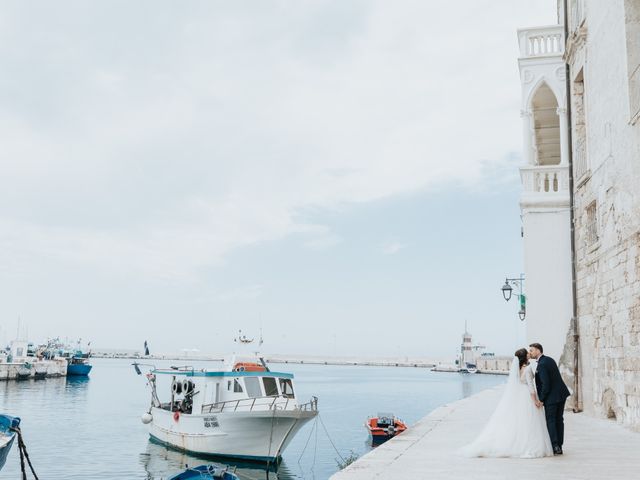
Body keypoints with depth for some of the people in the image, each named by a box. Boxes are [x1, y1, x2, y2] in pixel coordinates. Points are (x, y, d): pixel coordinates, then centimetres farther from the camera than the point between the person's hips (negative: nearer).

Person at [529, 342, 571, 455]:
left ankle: (555, 447, -1)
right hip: (561, 394, 9)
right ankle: (559, 447, 18)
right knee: (559, 420, 12)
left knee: (550, 421, 1)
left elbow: (546, 384, -22)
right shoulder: (549, 359, 9)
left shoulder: (541, 365, -20)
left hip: (551, 397, -9)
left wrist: (541, 399, -11)